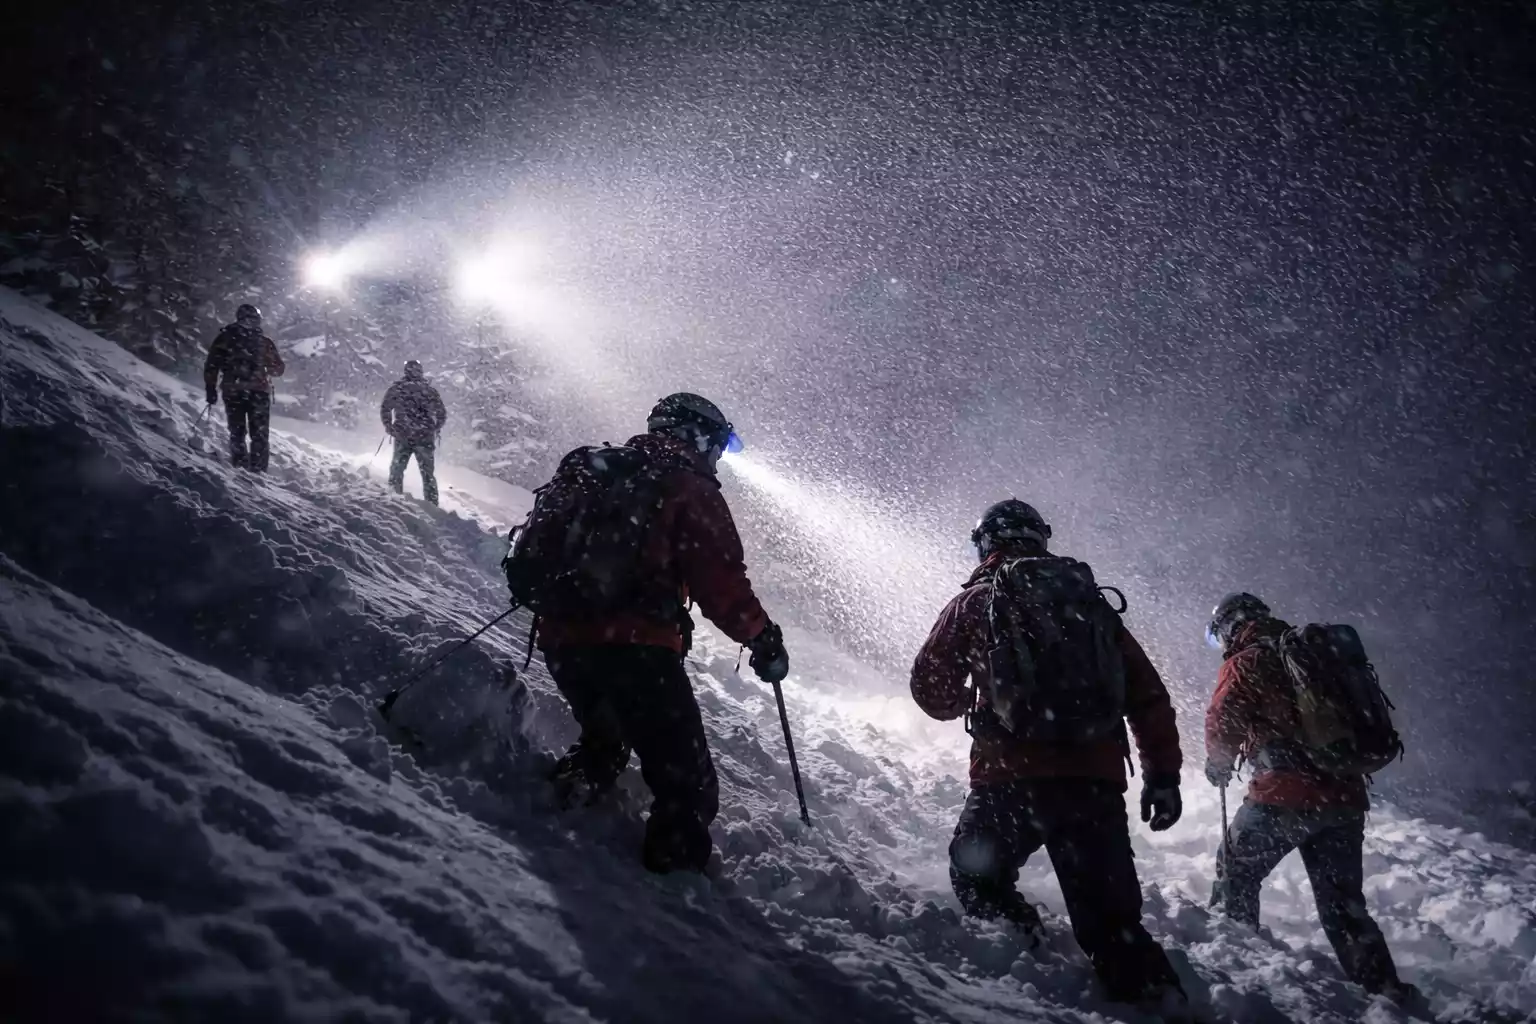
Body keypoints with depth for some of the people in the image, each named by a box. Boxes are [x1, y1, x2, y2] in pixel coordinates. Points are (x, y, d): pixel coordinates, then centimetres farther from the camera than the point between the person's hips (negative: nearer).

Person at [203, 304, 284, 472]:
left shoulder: (224, 338, 5)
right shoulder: (264, 341, -1)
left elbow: (211, 366, 3)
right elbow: (278, 369, 6)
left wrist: (211, 390, 9)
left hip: (232, 392, 2)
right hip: (258, 392, -2)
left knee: (237, 432, 13)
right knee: (259, 434, 4)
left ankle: (240, 464, 4)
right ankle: (258, 469, -3)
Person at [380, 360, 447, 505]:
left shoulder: (396, 388, 1)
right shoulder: (429, 390, 1)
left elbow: (384, 409, 2)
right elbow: (442, 414, 3)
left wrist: (388, 426, 15)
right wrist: (435, 429, 17)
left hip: (402, 436, 0)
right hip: (425, 437, 0)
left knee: (397, 470, 14)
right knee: (428, 474, 7)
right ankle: (432, 504, 5)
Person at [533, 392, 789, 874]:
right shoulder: (691, 491, -3)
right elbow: (720, 581, -11)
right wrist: (763, 638, 0)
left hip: (561, 639, 8)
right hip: (633, 648, -8)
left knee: (604, 740, 35)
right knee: (687, 785, -2)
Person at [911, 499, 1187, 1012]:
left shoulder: (976, 601, 7)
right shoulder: (1091, 600, 16)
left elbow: (930, 686, 7)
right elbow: (1148, 693, 11)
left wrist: (964, 701, 29)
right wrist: (1163, 773, 15)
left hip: (1009, 777, -3)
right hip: (1096, 780, 3)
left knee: (978, 878, 21)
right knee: (1111, 923, 8)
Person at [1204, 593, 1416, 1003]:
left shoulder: (1245, 663, -3)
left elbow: (1222, 726, -11)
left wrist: (1219, 766, 8)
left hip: (1287, 794, -6)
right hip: (1346, 795, 7)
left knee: (1236, 870, 14)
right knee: (1342, 903, 14)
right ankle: (1384, 988, 9)